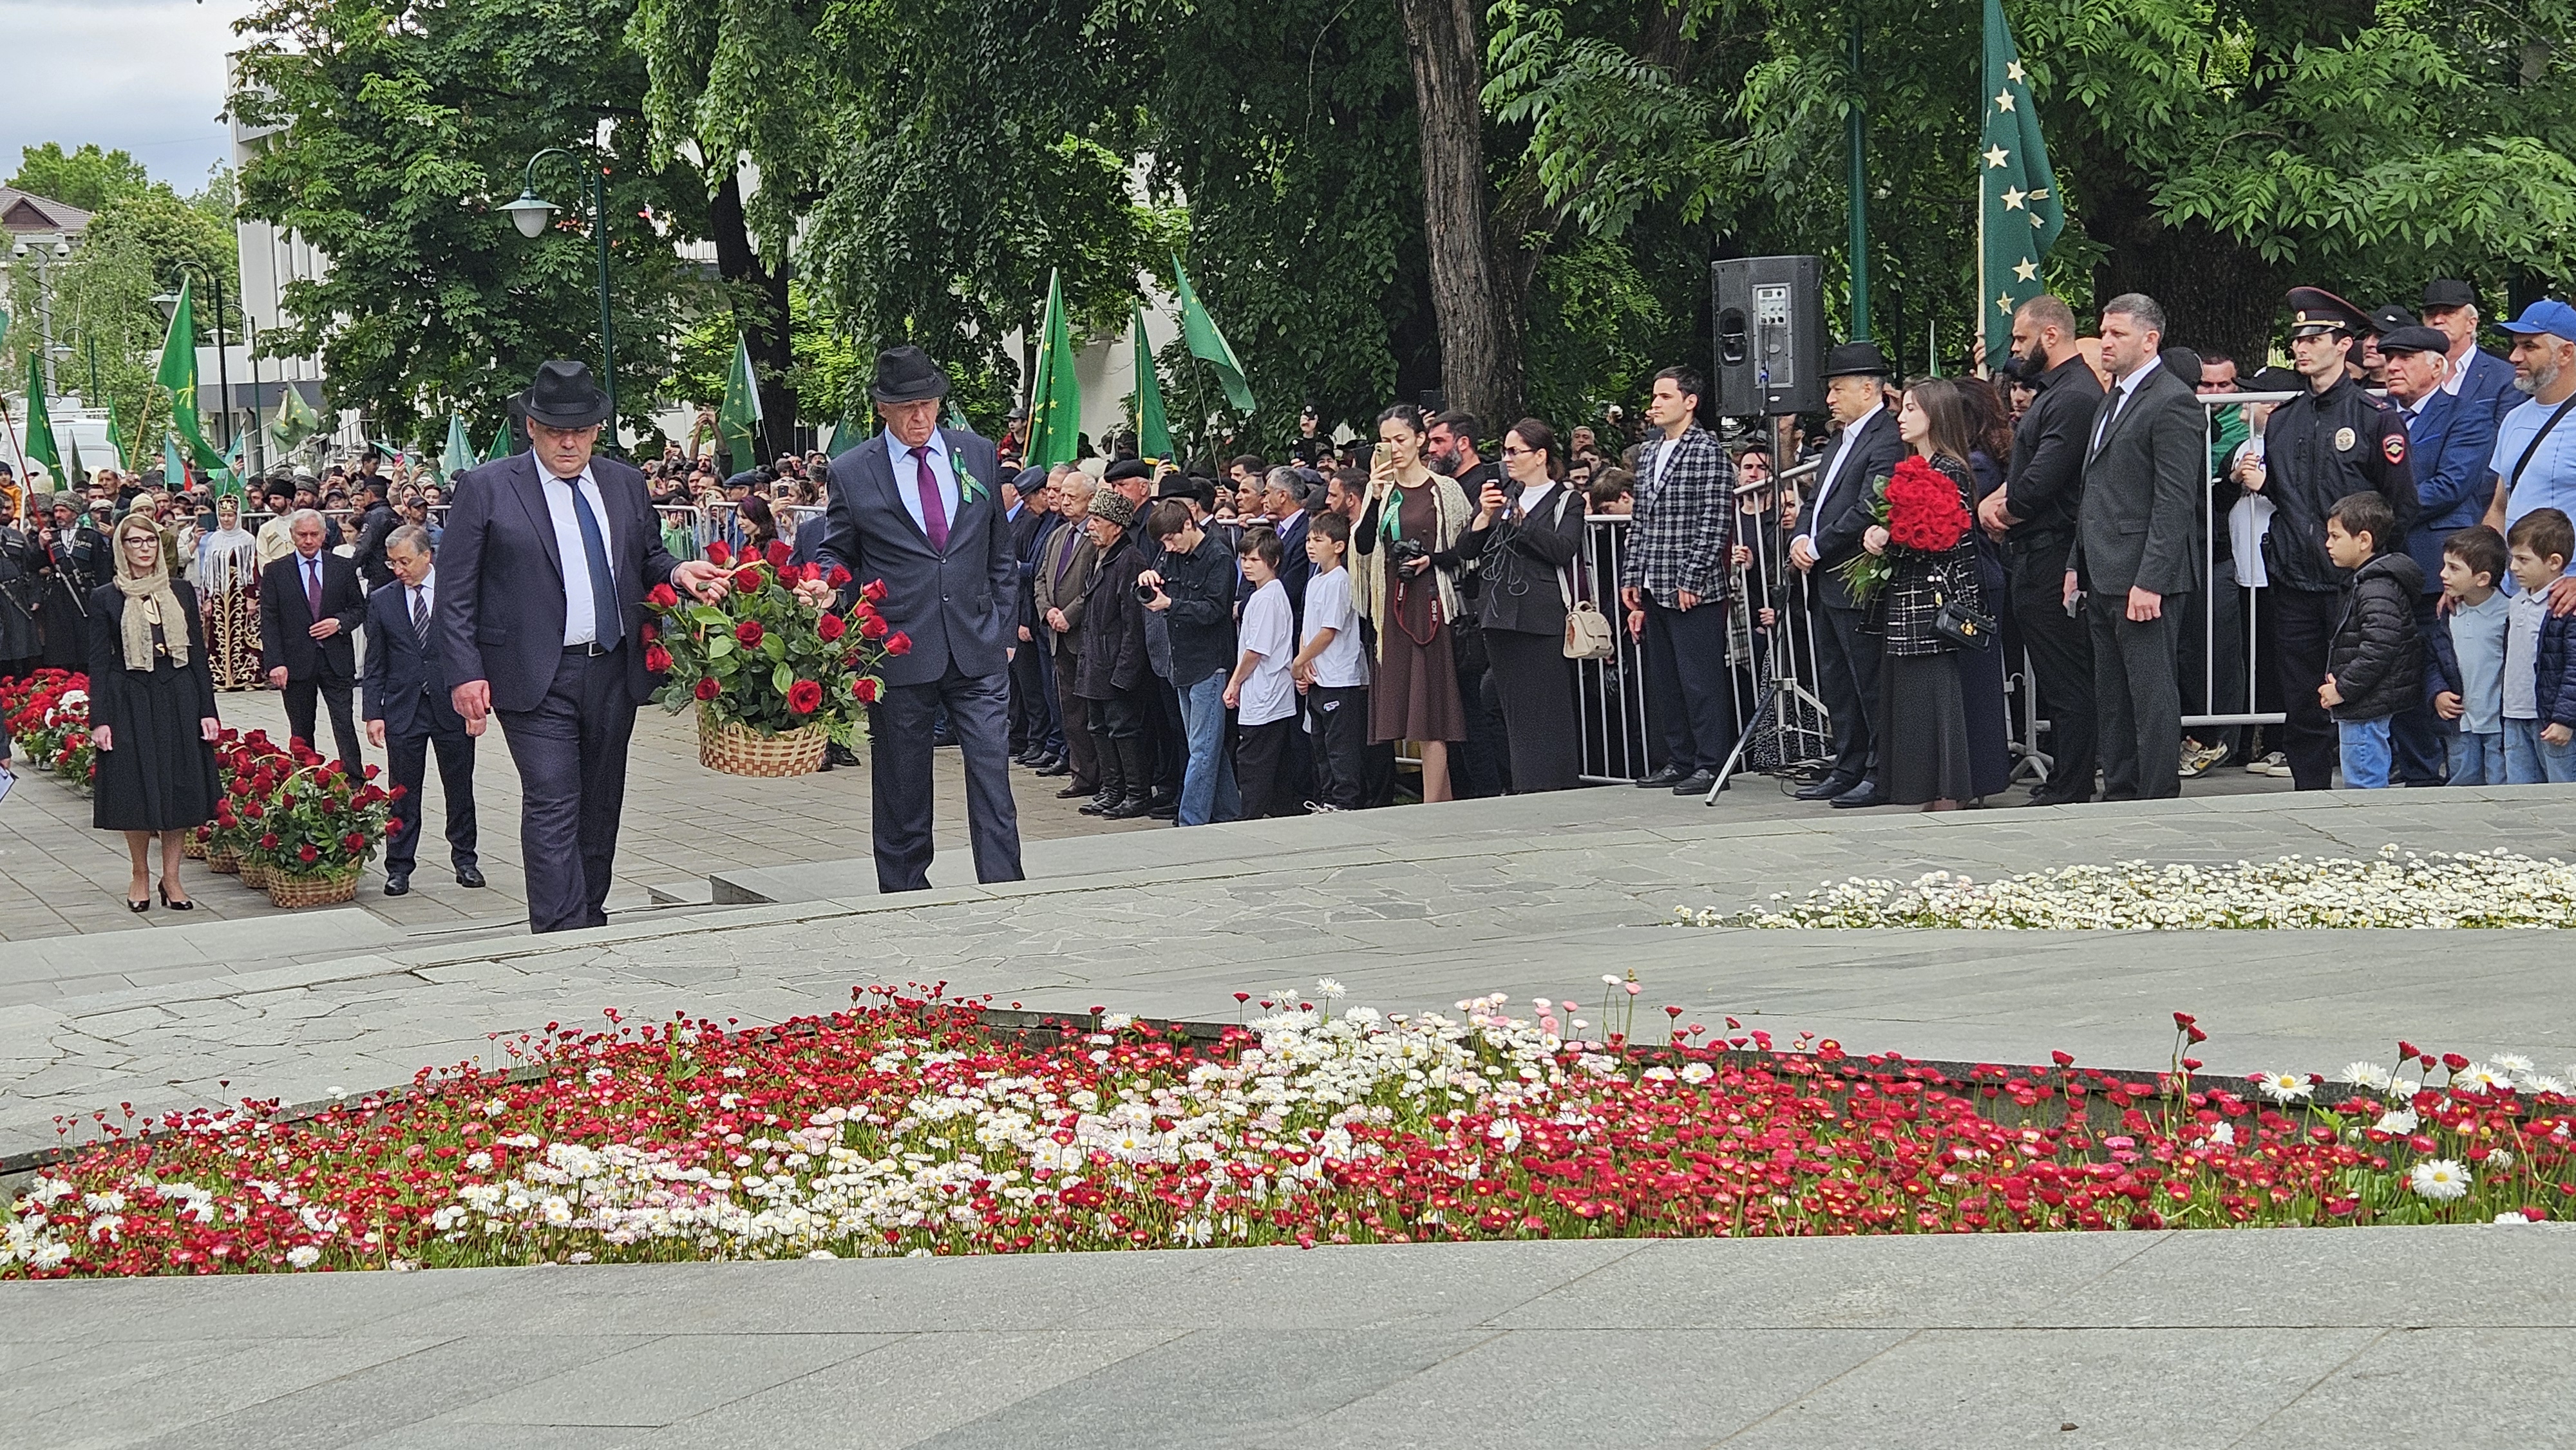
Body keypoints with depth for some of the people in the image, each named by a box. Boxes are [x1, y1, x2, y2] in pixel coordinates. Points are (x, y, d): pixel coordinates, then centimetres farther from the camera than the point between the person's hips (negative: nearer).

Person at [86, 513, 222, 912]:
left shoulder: (182, 592, 7)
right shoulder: (106, 598, 1)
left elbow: (198, 654, 8)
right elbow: (99, 664, 0)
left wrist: (207, 711, 2)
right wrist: (99, 721, -8)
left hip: (179, 699, 2)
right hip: (130, 702, -2)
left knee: (181, 788, 2)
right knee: (137, 791, 1)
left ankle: (171, 877, 11)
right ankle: (140, 876, 16)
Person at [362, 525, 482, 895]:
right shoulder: (382, 601, 5)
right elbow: (375, 665, 7)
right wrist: (373, 714, -1)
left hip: (452, 707, -1)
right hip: (403, 709, 1)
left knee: (459, 788, 8)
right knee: (403, 793, 2)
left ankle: (465, 860, 20)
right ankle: (399, 867, 8)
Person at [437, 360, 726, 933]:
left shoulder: (625, 485, 11)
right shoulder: (484, 489, -2)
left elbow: (646, 560, 21)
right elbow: (455, 591, -3)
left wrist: (678, 574, -3)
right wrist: (465, 674, -11)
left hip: (614, 673, 5)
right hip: (536, 680, -5)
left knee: (601, 806, 12)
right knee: (553, 807, -12)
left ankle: (592, 924, 23)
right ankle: (561, 939, -15)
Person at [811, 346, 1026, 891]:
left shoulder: (979, 456, 8)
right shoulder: (851, 473, 1)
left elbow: (1001, 554, 15)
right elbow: (838, 554, 9)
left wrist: (1003, 630, 11)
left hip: (977, 651, 1)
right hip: (898, 655, -1)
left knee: (993, 781, -6)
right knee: (901, 792, 6)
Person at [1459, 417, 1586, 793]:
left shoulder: (1566, 501, 2)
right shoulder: (1500, 494, 17)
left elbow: (1563, 550, -14)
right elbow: (1467, 549, 10)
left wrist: (1520, 519, -17)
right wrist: (1485, 516, -8)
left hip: (1543, 616, -6)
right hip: (1500, 614, 6)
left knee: (1547, 707, -6)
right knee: (1514, 707, 7)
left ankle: (1554, 787, -3)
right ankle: (1524, 787, 11)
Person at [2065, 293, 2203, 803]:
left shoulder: (2172, 402, -12)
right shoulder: (2112, 400, 19)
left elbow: (2176, 500, -18)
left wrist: (2149, 581, -22)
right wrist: (2077, 565, 18)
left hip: (2144, 578, -10)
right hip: (2104, 578, 10)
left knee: (2152, 697, -6)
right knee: (2111, 699, 13)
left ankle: (2159, 803, -2)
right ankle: (2120, 795, 19)